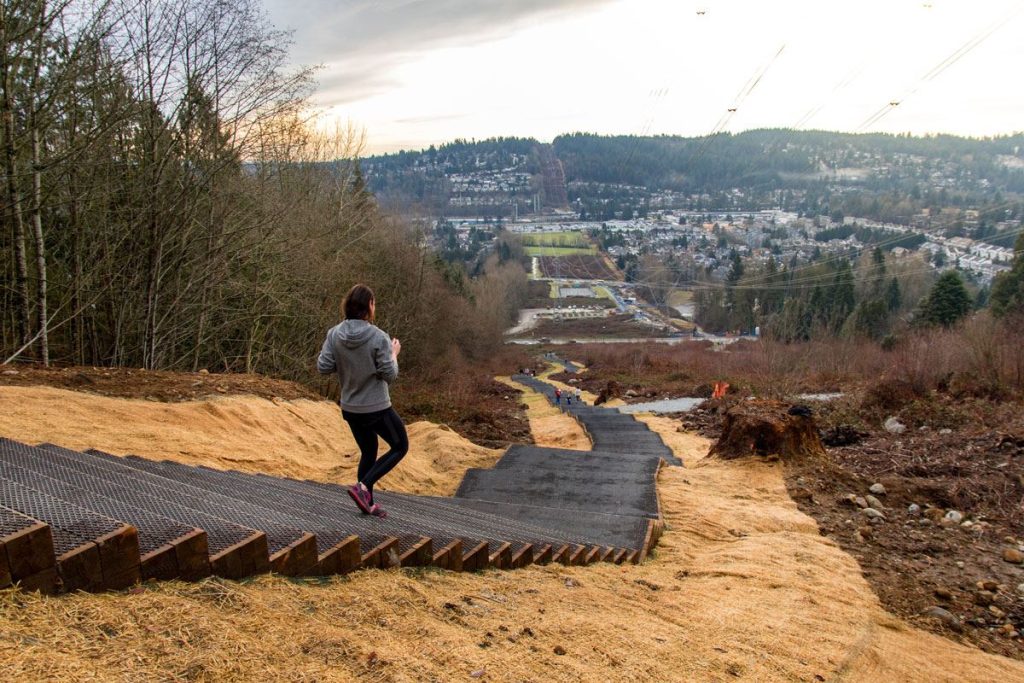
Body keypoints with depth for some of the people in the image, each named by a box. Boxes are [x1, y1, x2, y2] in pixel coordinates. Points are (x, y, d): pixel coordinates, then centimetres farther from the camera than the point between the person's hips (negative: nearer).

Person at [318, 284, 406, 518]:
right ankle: (363, 486, -1)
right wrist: (394, 354, 2)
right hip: (377, 408, -6)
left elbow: (323, 367, -5)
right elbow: (389, 374, -15)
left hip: (350, 408, 6)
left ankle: (367, 503, 27)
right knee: (400, 446, 13)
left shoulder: (334, 334, -8)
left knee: (368, 452, 22)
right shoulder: (378, 337, -20)